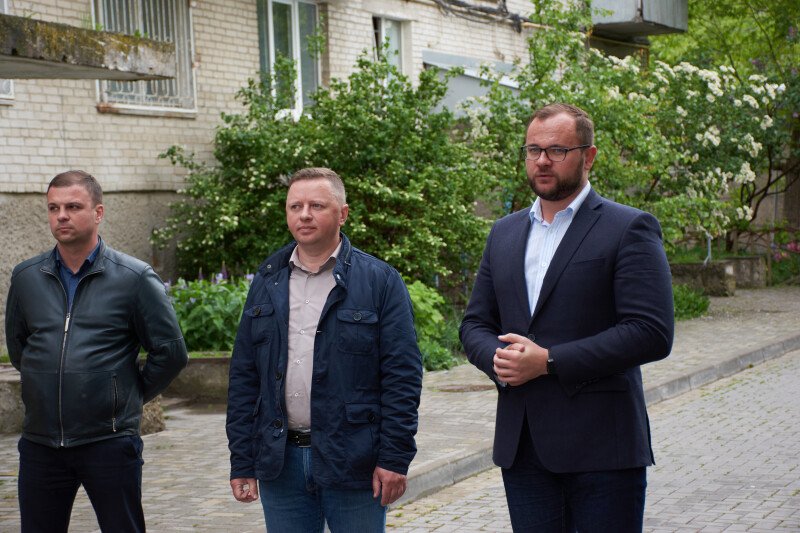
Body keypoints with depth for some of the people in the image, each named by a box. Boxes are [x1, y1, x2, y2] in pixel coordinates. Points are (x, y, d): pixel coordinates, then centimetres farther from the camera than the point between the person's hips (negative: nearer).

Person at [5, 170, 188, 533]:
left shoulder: (135, 278, -4)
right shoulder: (26, 278, 7)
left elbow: (170, 353, 0)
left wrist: (132, 396, 4)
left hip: (109, 443, -3)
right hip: (40, 444, 4)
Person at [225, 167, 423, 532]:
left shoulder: (379, 280, -2)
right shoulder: (267, 282, 10)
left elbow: (403, 375, -6)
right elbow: (244, 376, 10)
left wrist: (395, 458, -12)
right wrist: (242, 462, 6)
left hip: (353, 462, -4)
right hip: (280, 464, 4)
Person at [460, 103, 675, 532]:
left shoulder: (629, 229, -4)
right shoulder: (504, 233, 15)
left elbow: (652, 332, -13)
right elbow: (475, 324, 17)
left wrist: (548, 362, -17)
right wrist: (497, 357, -8)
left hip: (601, 448, -5)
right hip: (521, 446, 5)